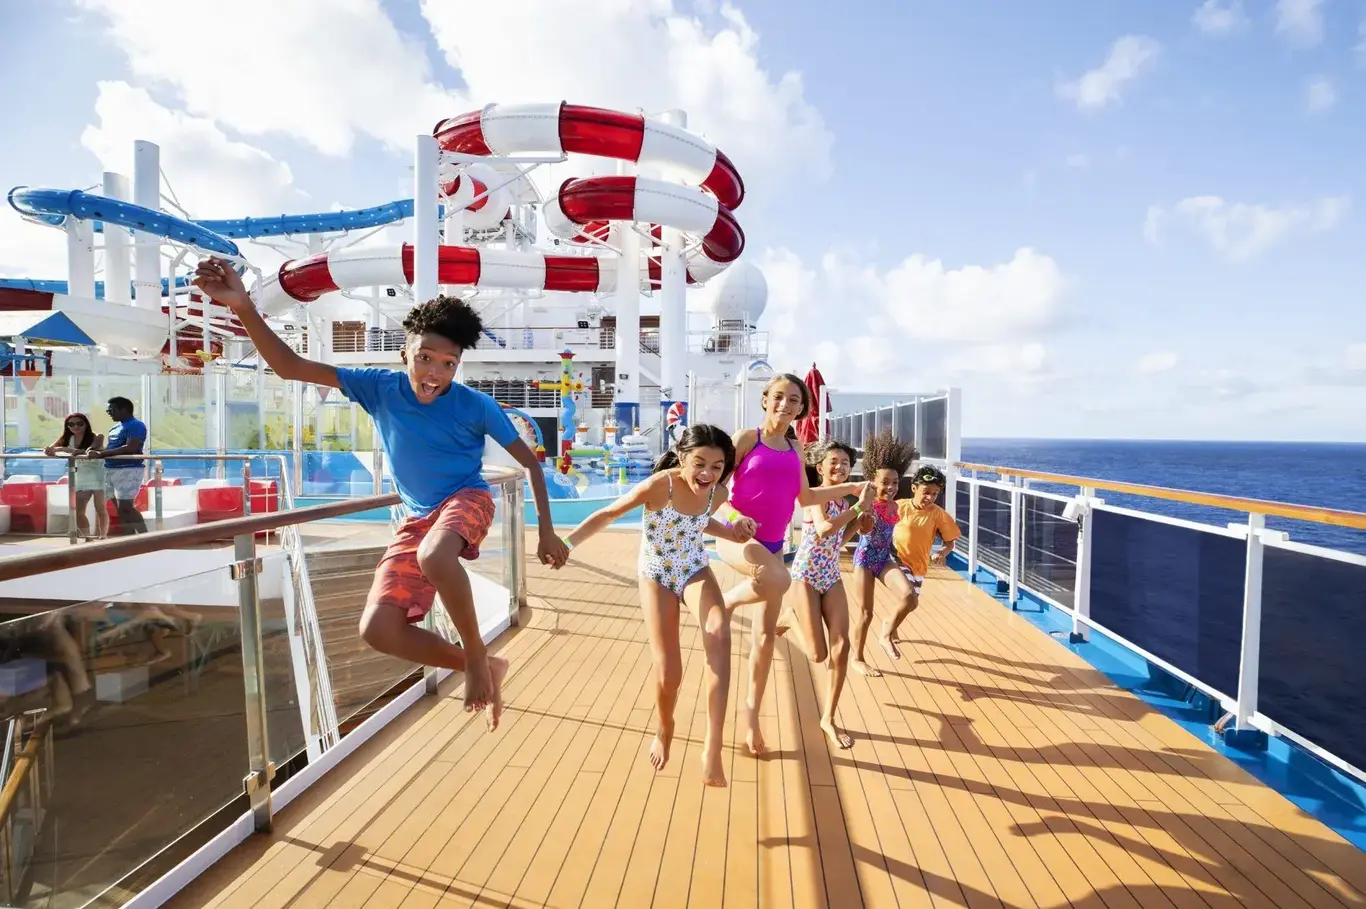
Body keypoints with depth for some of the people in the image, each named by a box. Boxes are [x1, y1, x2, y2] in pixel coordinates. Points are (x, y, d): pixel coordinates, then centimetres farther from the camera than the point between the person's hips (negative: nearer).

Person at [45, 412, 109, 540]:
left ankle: (102, 537, 7)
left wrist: (64, 449, -34)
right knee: (78, 511, 3)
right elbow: (49, 449, -2)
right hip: (80, 478, 6)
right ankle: (88, 538, 15)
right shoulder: (67, 438, 2)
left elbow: (89, 452, -30)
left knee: (100, 509, -1)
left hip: (97, 476, -6)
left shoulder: (97, 437, -14)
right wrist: (50, 451, -26)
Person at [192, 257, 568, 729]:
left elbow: (531, 462, -8)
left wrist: (547, 532, -8)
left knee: (434, 555, -41)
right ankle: (482, 669, 8)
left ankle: (477, 656, -17)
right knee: (378, 629, -9)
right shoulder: (380, 387, -8)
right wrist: (244, 309, -26)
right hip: (417, 516, 5)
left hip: (466, 500, -4)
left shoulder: (475, 406, -15)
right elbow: (290, 367, -10)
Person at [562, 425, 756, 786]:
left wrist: (732, 531, -7)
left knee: (719, 633, -29)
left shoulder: (718, 493, -13)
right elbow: (608, 514, -19)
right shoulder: (659, 485, -28)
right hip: (657, 578, -2)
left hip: (697, 571, 3)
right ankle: (665, 730, 33)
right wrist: (567, 542, -30)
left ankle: (713, 747, -24)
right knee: (668, 671, -3)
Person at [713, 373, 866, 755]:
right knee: (778, 579, -38)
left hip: (773, 542, 6)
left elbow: (805, 497, 21)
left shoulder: (795, 447, 11)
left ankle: (752, 710, 26)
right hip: (737, 536, -6)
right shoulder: (746, 437, -6)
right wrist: (732, 515, -28)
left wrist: (851, 488, 21)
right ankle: (726, 601, -9)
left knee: (767, 633, 9)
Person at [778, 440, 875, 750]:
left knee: (841, 647, -2)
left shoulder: (843, 500, 10)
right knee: (818, 654, -5)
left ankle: (828, 718, 12)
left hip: (832, 577, 7)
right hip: (806, 575, -7)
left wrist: (860, 519, 3)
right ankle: (790, 618, 27)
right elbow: (824, 529, -32)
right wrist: (859, 506, -29)